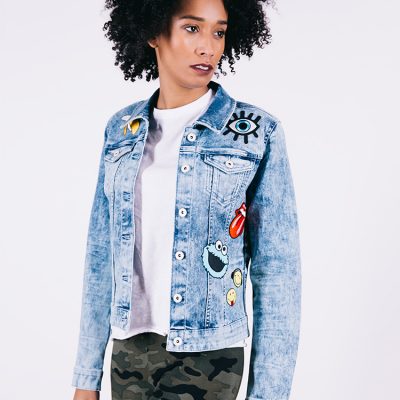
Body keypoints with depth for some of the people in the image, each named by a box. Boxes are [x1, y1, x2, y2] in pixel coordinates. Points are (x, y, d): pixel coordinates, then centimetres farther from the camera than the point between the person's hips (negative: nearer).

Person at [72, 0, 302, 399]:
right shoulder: (121, 129, 3)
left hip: (205, 356, -3)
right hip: (129, 350, 4)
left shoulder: (257, 133, -8)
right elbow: (101, 256, 5)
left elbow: (276, 271, -8)